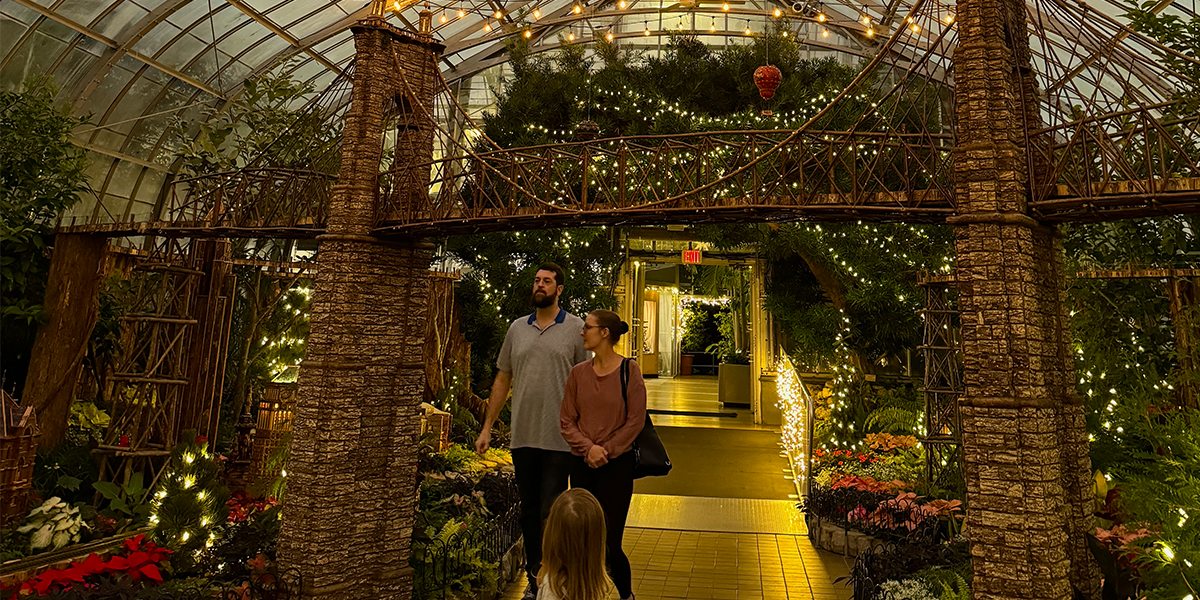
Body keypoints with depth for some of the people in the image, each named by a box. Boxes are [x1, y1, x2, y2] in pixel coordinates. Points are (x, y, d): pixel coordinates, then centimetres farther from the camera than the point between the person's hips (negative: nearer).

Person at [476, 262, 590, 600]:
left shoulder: (576, 329, -1)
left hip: (560, 439, -4)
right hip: (522, 437, 4)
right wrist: (487, 427, 12)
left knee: (551, 514, -1)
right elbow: (503, 380, 15)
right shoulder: (517, 328, 11)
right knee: (529, 512, 14)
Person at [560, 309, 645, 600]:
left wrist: (605, 450, -11)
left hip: (617, 464, -4)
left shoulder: (629, 369, -7)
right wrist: (588, 448, -11)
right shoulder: (578, 372, 4)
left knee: (609, 542, 0)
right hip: (582, 465, 4)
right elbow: (566, 420, 3)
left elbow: (635, 421, -7)